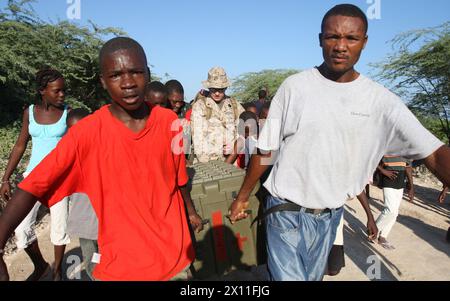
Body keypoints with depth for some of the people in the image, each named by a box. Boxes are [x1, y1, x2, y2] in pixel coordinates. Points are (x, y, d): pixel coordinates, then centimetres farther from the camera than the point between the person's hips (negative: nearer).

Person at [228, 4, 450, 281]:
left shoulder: (381, 100, -5)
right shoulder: (295, 86, -8)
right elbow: (266, 150, -4)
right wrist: (242, 197, 1)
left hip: (330, 216, 3)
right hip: (286, 213, -3)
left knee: (314, 276, 21)